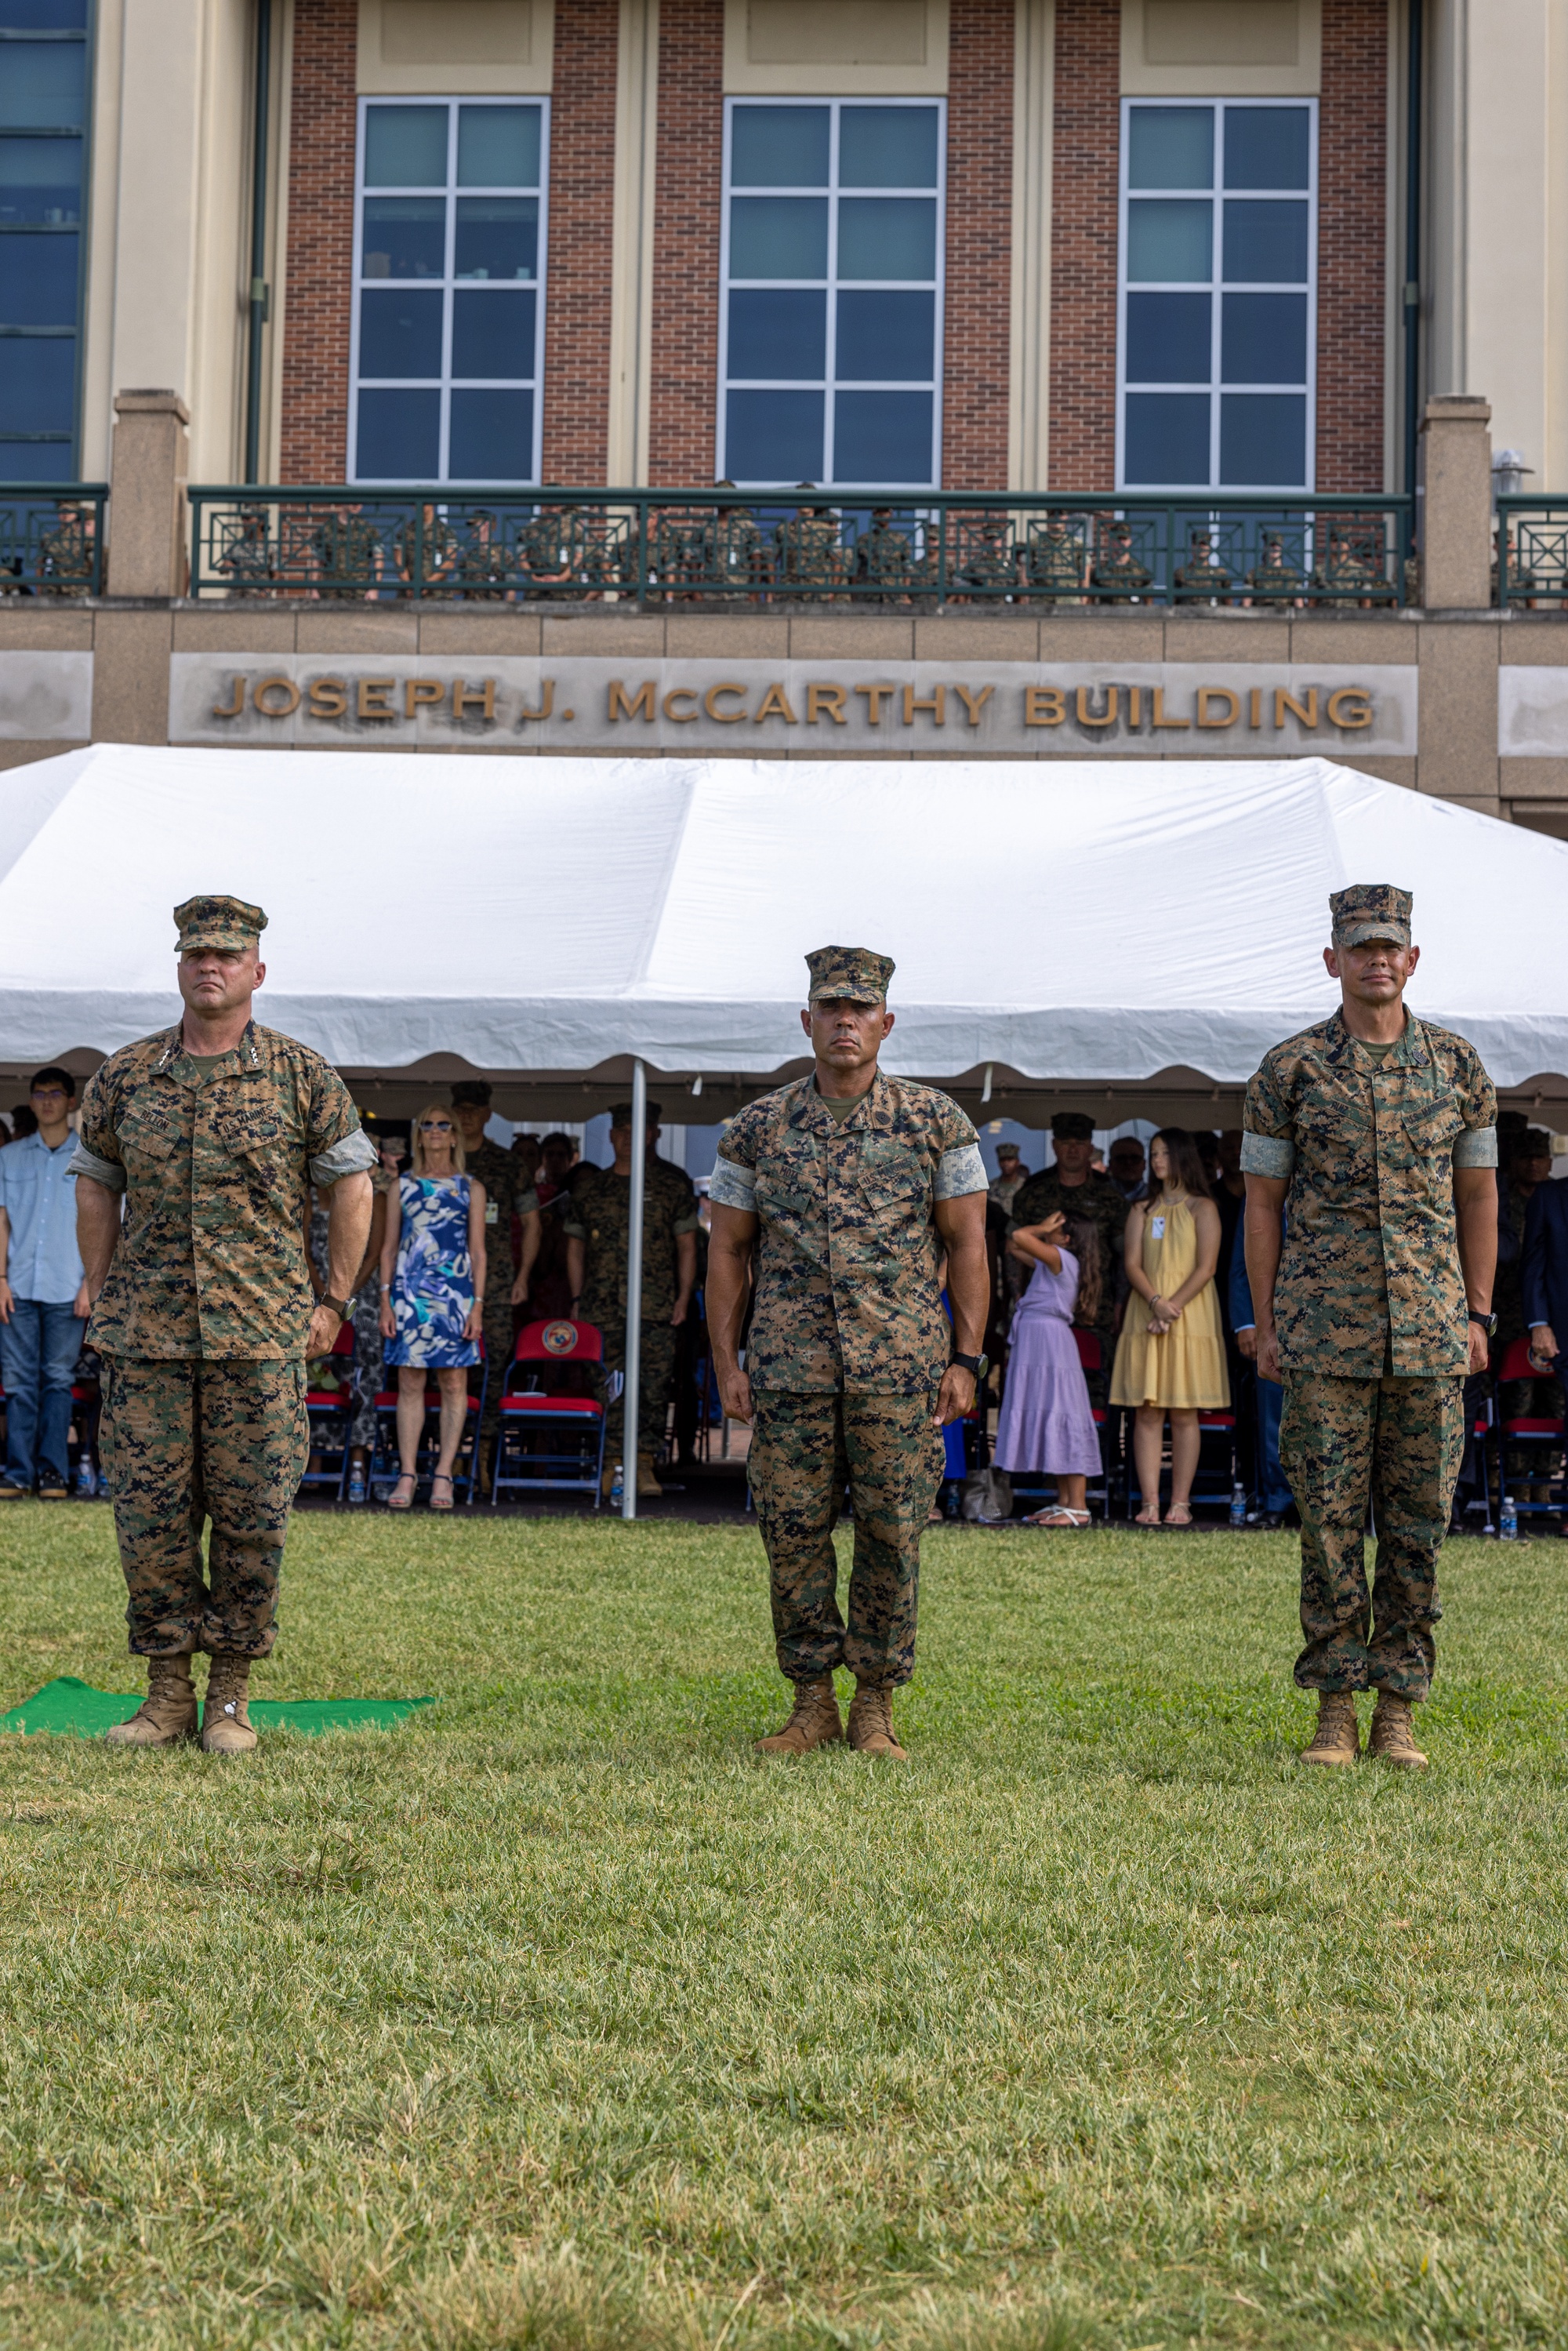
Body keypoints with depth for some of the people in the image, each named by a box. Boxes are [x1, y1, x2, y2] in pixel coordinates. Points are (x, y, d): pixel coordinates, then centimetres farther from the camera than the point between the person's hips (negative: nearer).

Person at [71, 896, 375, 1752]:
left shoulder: (301, 1075, 1)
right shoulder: (124, 1076, 7)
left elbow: (351, 1184, 7)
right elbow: (96, 1186, 16)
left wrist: (332, 1302, 4)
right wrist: (101, 1299, 11)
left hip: (260, 1334, -1)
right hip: (146, 1335, 2)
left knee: (252, 1517, 0)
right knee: (149, 1513, 0)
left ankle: (231, 1696, 11)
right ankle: (167, 1691, 12)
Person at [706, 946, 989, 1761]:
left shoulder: (934, 1121, 3)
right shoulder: (758, 1129, 6)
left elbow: (966, 1244, 4)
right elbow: (728, 1249, 9)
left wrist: (965, 1360, -2)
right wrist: (726, 1362, 2)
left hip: (900, 1368, -1)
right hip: (790, 1366, 1)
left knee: (892, 1535, 0)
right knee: (792, 1534, 2)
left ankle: (876, 1705, 11)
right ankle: (812, 1702, 13)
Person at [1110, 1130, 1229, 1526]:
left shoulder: (1201, 1208, 4)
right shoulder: (1141, 1211, 14)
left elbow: (1206, 1267, -5)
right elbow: (1132, 1264, 4)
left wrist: (1173, 1307, -15)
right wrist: (1156, 1303, -14)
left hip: (1191, 1318, -3)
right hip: (1145, 1320, 3)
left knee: (1184, 1414, -3)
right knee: (1146, 1413, -3)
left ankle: (1180, 1503, -2)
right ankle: (1150, 1503, -5)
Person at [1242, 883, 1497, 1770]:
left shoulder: (1457, 1064, 7)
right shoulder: (1290, 1069, 2)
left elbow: (1478, 1193, 12)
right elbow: (1263, 1202, 5)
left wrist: (1479, 1315, 6)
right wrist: (1267, 1325, 0)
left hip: (1431, 1331, 2)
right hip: (1325, 1333, -2)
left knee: (1419, 1522, 3)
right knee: (1330, 1519, -1)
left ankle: (1399, 1710, 10)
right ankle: (1335, 1710, 6)